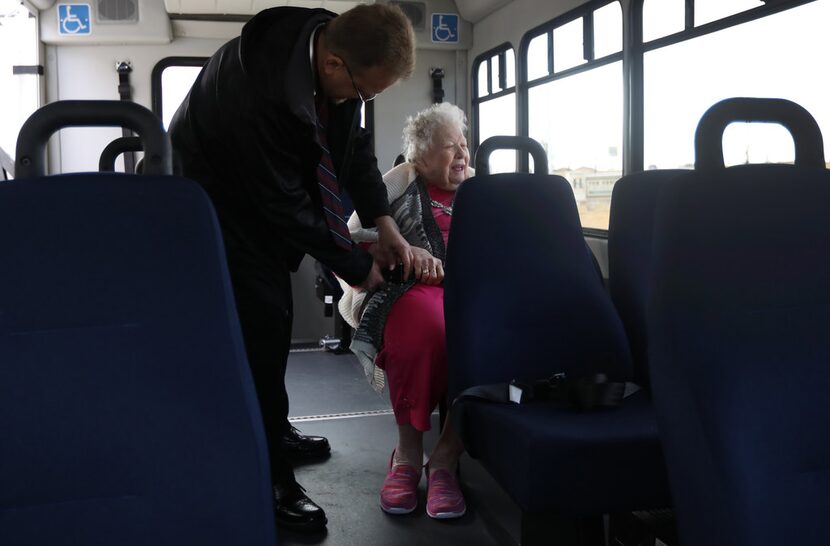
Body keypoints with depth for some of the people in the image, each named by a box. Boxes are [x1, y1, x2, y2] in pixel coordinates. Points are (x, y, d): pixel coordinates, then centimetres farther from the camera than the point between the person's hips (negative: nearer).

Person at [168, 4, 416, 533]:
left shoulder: (338, 47, -16)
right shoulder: (259, 88, -39)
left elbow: (354, 143, -3)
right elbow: (284, 202, -30)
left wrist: (384, 223, -12)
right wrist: (357, 266, -19)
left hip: (264, 199, 8)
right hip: (218, 205, -8)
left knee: (274, 319, 14)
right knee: (260, 326, -11)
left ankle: (273, 430, 32)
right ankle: (269, 480, -2)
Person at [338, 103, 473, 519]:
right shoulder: (397, 184, 13)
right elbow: (353, 240, 5)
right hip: (409, 288, -3)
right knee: (424, 328, -40)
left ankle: (446, 458, -26)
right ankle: (407, 454, -22)